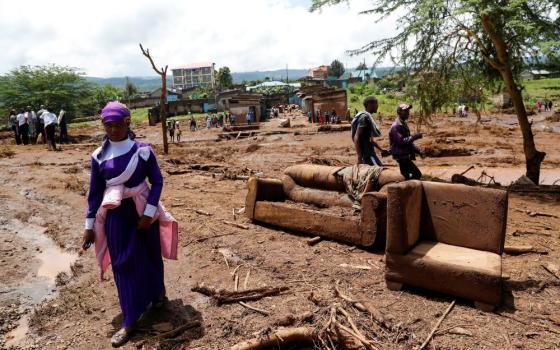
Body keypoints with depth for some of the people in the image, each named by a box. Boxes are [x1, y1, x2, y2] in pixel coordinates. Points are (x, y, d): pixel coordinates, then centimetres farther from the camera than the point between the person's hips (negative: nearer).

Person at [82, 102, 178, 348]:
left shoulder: (143, 150, -10)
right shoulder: (99, 156, -3)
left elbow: (157, 182, -7)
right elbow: (95, 192, 3)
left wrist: (149, 213, -16)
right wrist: (90, 226, 4)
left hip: (142, 212, -1)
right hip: (116, 216, 2)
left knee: (150, 255, 15)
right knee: (123, 264, 7)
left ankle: (158, 293, 45)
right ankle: (129, 321, 19)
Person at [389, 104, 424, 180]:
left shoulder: (403, 124, 16)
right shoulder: (396, 126, -17)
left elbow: (408, 141, 22)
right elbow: (401, 141, -27)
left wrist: (418, 151, 14)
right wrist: (414, 137, -23)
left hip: (405, 156, 10)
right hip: (401, 156, -10)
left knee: (407, 176, 13)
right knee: (417, 174, -12)